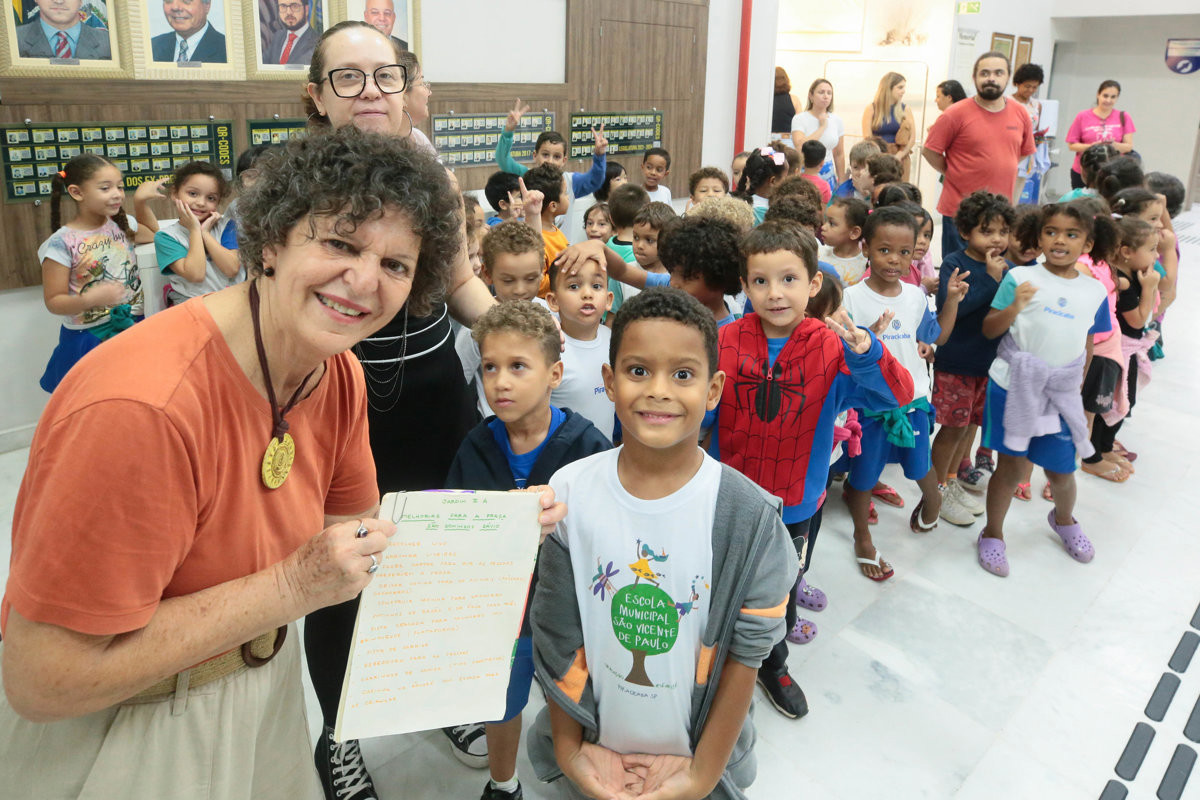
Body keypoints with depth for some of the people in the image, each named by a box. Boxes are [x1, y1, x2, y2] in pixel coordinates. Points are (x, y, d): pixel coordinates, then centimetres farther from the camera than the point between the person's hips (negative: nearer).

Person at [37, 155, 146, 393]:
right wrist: (91, 298, -29)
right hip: (88, 339, -4)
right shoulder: (62, 243, -13)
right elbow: (53, 302, -10)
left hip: (133, 328, 4)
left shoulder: (123, 225, 2)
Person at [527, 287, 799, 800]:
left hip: (696, 758, -1)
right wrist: (569, 749, -2)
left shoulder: (748, 515, -19)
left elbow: (744, 656, -12)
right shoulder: (570, 492, -14)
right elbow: (557, 637, -6)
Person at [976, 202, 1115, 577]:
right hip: (1015, 386, -3)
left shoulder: (1094, 292, 6)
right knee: (1011, 466, 4)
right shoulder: (1020, 278, -6)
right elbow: (989, 330, -7)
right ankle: (992, 535, 24)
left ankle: (1064, 520, 44)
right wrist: (1013, 307, -24)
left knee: (1062, 469, 11)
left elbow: (1086, 347, 14)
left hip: (1062, 392, 3)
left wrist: (1078, 387, 16)